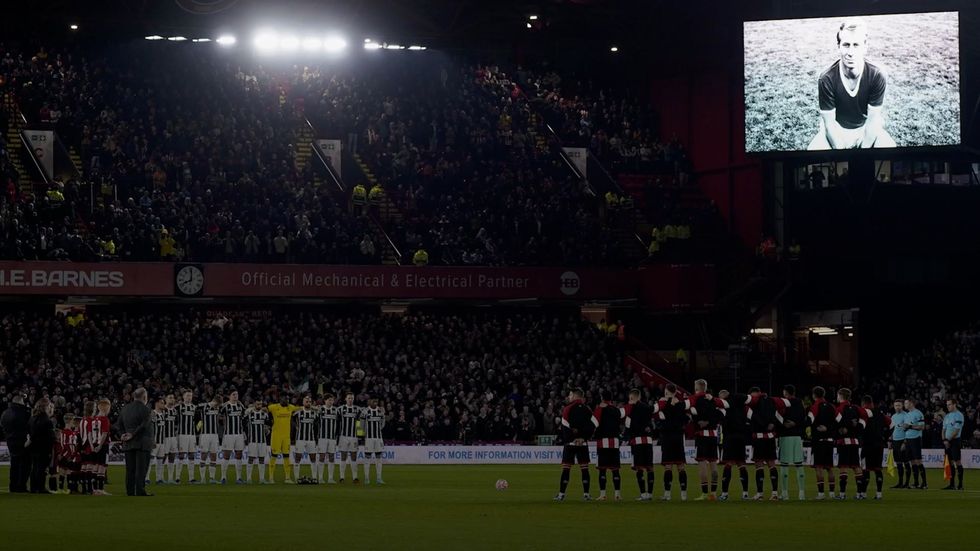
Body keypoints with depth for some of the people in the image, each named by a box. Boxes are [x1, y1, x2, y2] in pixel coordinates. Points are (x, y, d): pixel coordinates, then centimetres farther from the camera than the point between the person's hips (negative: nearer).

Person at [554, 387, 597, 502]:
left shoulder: (568, 409, -5)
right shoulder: (586, 410, 7)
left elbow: (565, 427, -11)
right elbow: (595, 423, -1)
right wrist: (584, 437, 1)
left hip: (570, 442, -3)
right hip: (583, 443, 3)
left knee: (566, 468, -2)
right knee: (584, 468, 5)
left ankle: (561, 494, -4)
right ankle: (586, 494, 2)